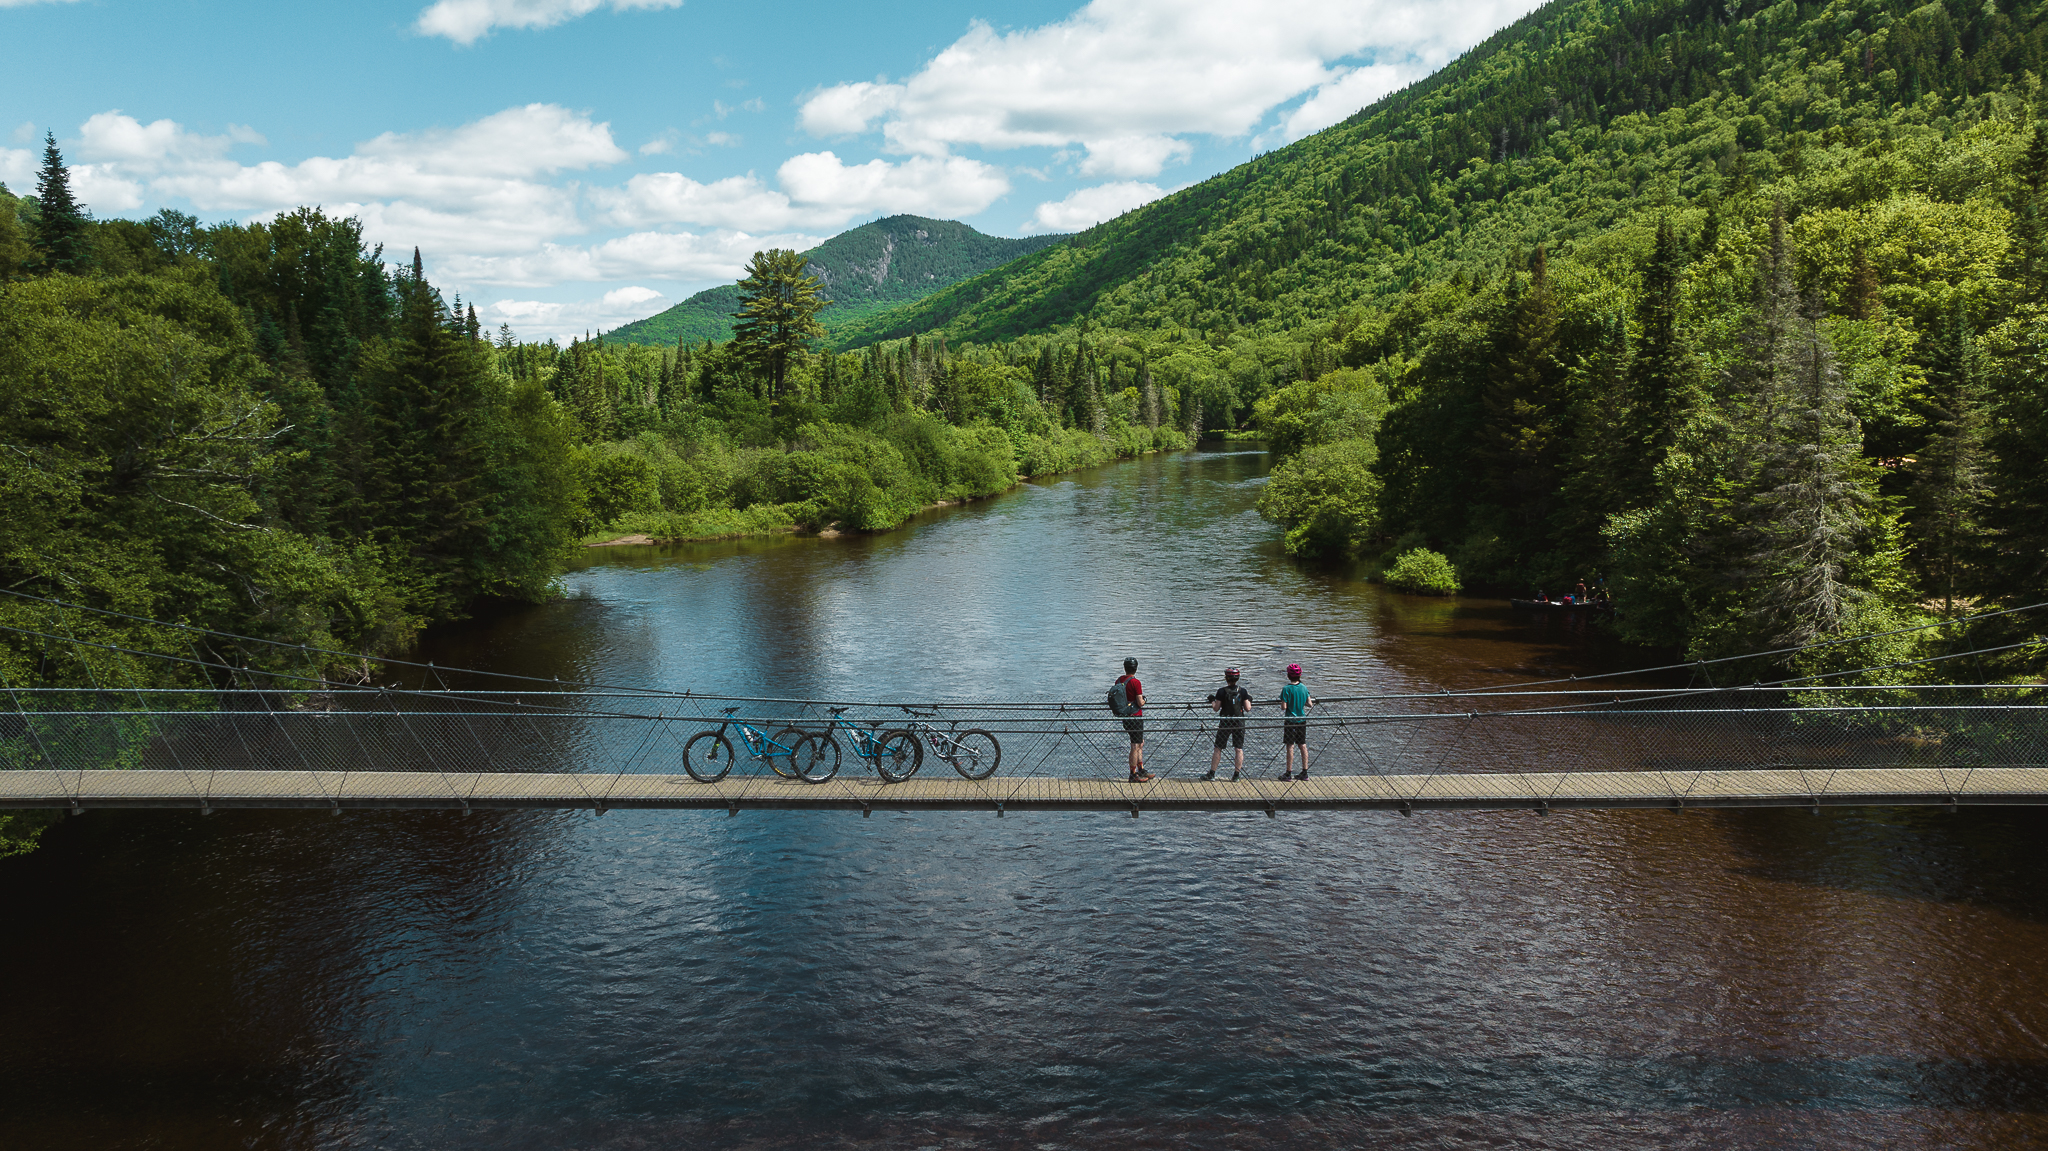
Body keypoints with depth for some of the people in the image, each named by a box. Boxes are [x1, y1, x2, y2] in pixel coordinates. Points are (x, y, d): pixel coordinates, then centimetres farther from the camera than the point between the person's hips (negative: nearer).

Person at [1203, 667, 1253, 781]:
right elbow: (1248, 708, -1)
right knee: (1239, 749, 9)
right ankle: (1237, 774, 9)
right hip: (1239, 723, 1)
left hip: (1225, 723, -1)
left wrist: (1212, 700, 13)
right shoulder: (1243, 691, -3)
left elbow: (1216, 708, -6)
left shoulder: (1222, 691, -9)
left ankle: (1211, 774, 9)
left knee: (1218, 749, 6)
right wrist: (1249, 701, 18)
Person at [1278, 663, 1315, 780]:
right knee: (1303, 745, 11)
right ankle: (1305, 773, 15)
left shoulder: (1286, 689, -14)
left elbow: (1284, 707, -17)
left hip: (1290, 721, -5)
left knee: (1290, 746, 0)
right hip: (1302, 720, 5)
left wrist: (1281, 705, 4)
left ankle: (1288, 773, 4)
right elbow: (1310, 704, 3)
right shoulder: (1304, 688, 0)